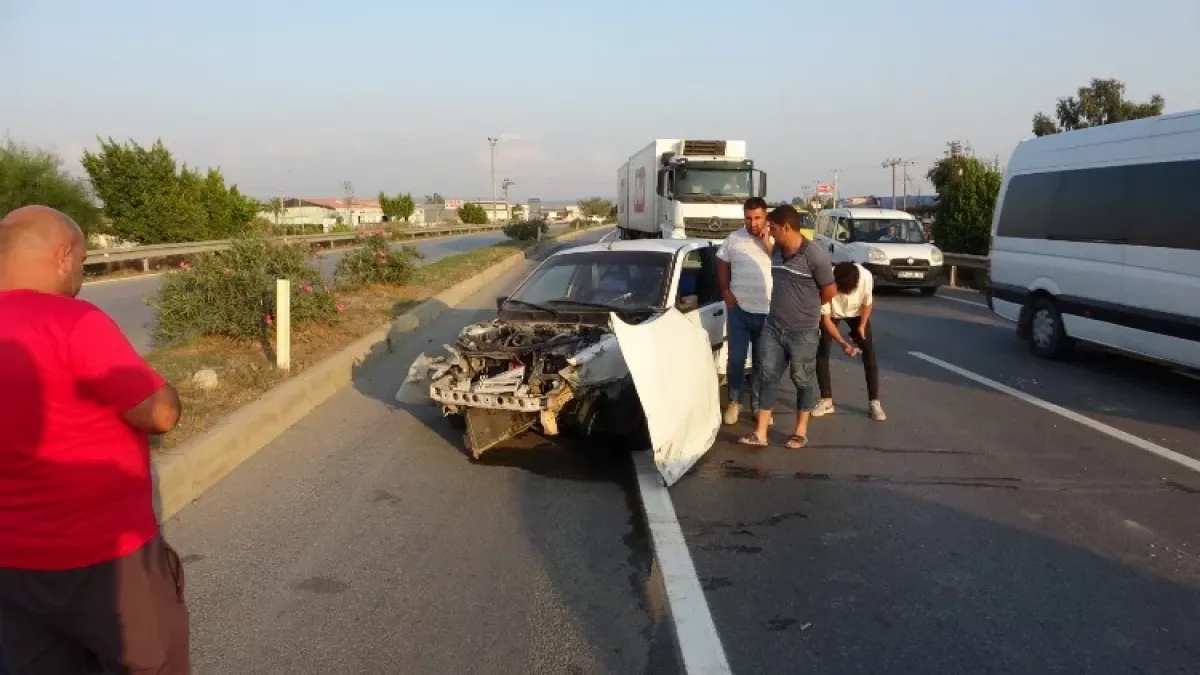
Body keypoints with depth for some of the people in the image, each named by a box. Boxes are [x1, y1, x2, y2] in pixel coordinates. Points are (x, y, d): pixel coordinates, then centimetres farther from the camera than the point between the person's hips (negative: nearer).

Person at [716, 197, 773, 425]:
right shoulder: (733, 238, 2)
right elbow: (722, 265, 11)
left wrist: (767, 243, -17)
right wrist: (725, 291, 0)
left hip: (767, 311, -1)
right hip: (739, 309, 1)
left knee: (762, 361, 10)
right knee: (736, 358, 5)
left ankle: (759, 404, 22)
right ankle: (734, 402, 20)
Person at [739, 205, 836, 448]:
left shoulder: (814, 255, -17)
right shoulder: (776, 251, 3)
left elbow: (830, 291, -9)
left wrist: (806, 307, 5)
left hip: (803, 332, -6)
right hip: (773, 327, 6)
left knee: (801, 380, 8)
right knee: (767, 377, 4)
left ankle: (801, 431, 22)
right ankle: (760, 433, 8)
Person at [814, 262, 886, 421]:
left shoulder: (866, 276, -36)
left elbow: (867, 303, -13)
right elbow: (825, 319, -30)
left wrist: (862, 326, -21)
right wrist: (842, 343, -39)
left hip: (856, 313, 1)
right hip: (832, 314, -1)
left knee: (869, 353, -7)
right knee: (821, 353, -9)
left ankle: (874, 402, 1)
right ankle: (826, 400, 4)